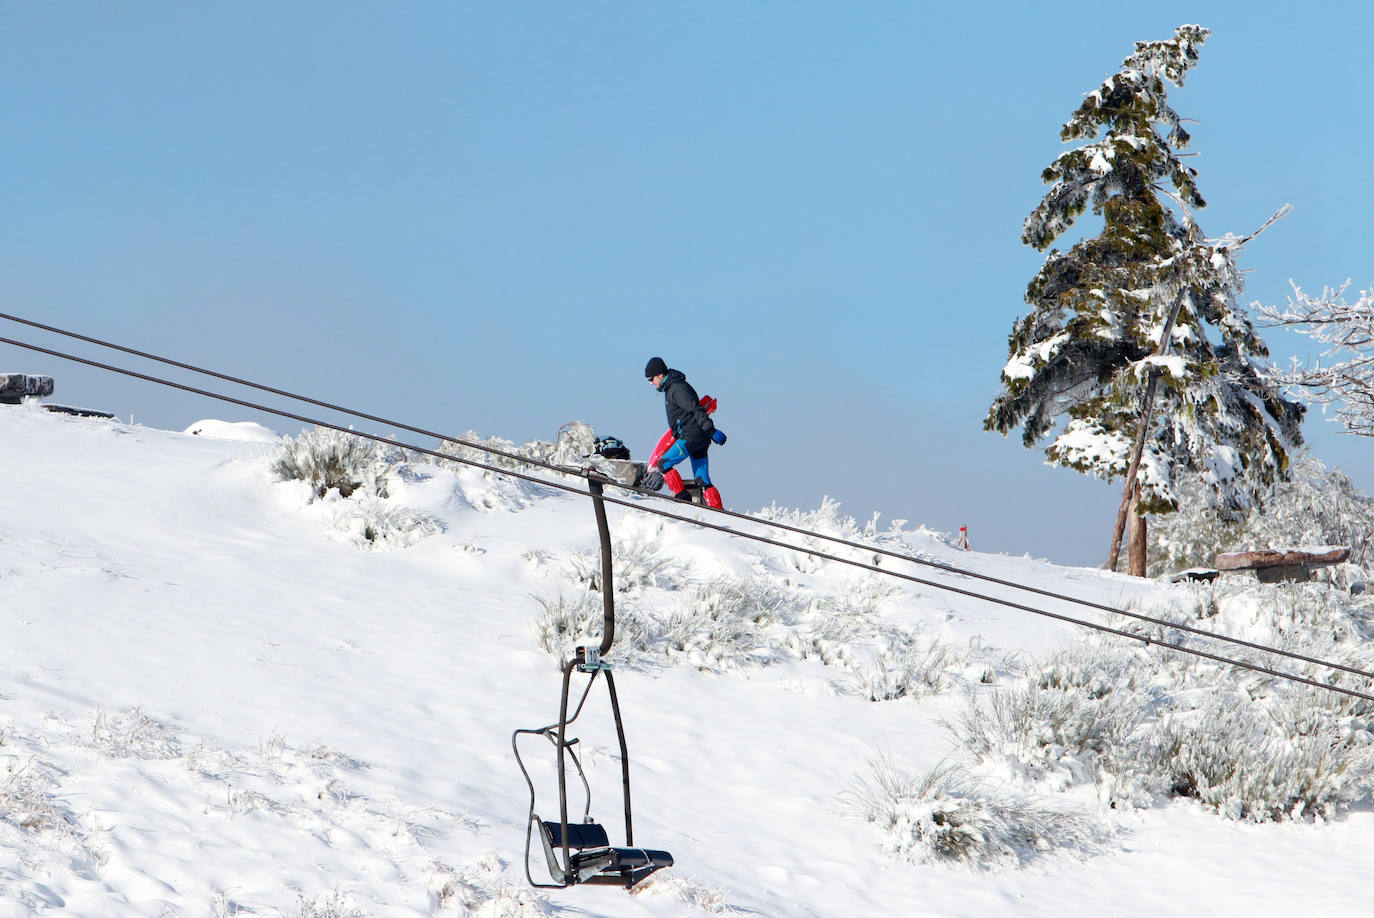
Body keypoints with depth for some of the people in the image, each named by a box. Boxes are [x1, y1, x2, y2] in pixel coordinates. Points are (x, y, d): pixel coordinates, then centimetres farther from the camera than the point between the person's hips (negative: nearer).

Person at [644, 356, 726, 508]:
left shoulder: (676, 388, -12)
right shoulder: (670, 388, 19)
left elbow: (695, 409, -21)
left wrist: (711, 430, -29)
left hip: (691, 437, -10)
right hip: (700, 438, 10)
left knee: (663, 464, -6)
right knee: (702, 480, 7)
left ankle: (682, 497, -5)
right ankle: (718, 510, 2)